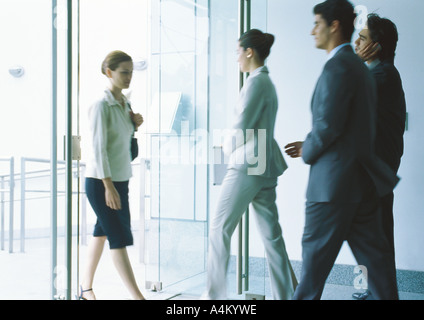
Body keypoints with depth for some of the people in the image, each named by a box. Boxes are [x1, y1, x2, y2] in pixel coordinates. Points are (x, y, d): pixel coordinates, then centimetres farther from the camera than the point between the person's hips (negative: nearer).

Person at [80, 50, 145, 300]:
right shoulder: (101, 106, -15)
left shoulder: (124, 103, 9)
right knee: (119, 238, -7)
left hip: (120, 178, 9)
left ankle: (86, 288, 31)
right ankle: (138, 296, -4)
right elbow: (99, 147, -20)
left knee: (102, 232, 16)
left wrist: (135, 124, 0)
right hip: (100, 181, -8)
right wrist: (108, 186, -24)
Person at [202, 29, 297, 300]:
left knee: (220, 228, 0)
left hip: (247, 165, -9)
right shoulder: (268, 82, 16)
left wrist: (229, 146, 2)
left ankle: (215, 294, 6)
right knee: (271, 233, 11)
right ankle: (287, 293, 16)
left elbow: (241, 127, -16)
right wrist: (235, 145, 7)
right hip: (265, 166, 9)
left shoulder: (256, 82, -13)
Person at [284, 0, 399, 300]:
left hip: (335, 180, -9)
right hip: (363, 178, 9)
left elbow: (329, 124, -21)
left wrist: (308, 152, -3)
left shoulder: (338, 66, -14)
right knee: (372, 252, 11)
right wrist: (311, 145, 15)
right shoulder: (361, 67, 18)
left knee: (316, 250, 3)